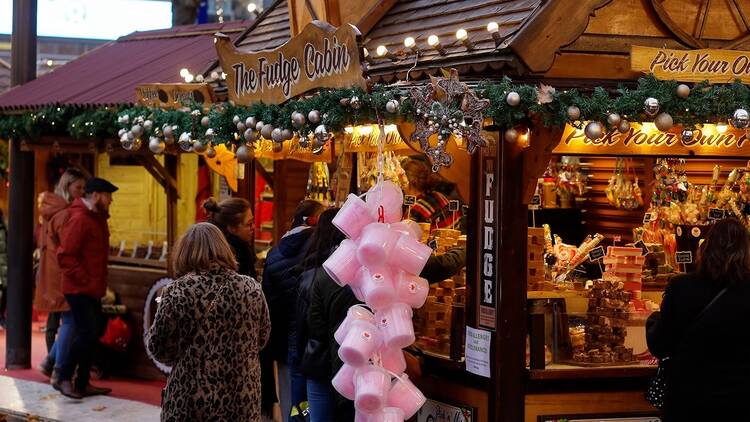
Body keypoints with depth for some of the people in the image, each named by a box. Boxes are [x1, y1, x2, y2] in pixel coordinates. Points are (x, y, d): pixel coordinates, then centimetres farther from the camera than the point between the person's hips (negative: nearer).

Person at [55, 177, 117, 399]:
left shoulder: (97, 218, 15)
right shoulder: (79, 220, -16)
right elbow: (65, 256, -20)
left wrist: (99, 283, 15)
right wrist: (86, 281, -19)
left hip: (93, 290, 10)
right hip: (79, 289, -10)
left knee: (91, 337, 11)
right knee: (86, 334, -14)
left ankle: (83, 383, 17)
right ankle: (64, 378, -4)